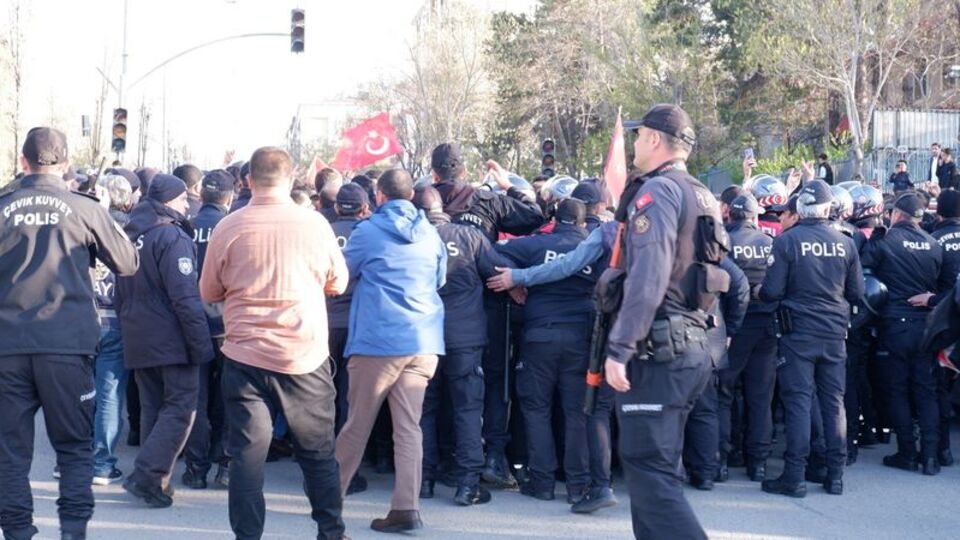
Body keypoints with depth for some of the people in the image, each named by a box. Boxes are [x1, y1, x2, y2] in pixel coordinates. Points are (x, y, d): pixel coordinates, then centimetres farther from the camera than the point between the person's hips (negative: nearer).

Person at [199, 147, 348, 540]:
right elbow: (338, 282, 8)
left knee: (247, 453, 5)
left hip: (246, 357, -1)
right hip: (305, 357, 1)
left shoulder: (228, 227, -6)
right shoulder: (314, 223, -6)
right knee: (318, 452, 14)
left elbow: (209, 293, 5)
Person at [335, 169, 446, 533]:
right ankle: (406, 507, -3)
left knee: (358, 424, 8)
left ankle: (331, 493, 22)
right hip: (423, 342, 4)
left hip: (378, 340, -3)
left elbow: (344, 272, 11)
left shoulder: (368, 231, -3)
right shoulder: (430, 234, 9)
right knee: (409, 426, 3)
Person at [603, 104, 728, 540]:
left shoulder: (658, 190, -12)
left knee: (648, 467, -10)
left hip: (657, 348, -10)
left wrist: (619, 348, -21)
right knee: (656, 465, 15)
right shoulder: (702, 197, 17)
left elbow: (647, 278, -21)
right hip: (692, 345, 10)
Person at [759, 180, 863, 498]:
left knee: (798, 402, -1)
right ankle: (835, 475, 14)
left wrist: (759, 293, 11)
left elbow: (771, 291, -12)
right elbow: (857, 293, 5)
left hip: (798, 332, -3)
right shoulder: (845, 243, 0)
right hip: (835, 334, 3)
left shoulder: (787, 241, -10)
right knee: (834, 402, 10)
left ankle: (794, 477, 0)